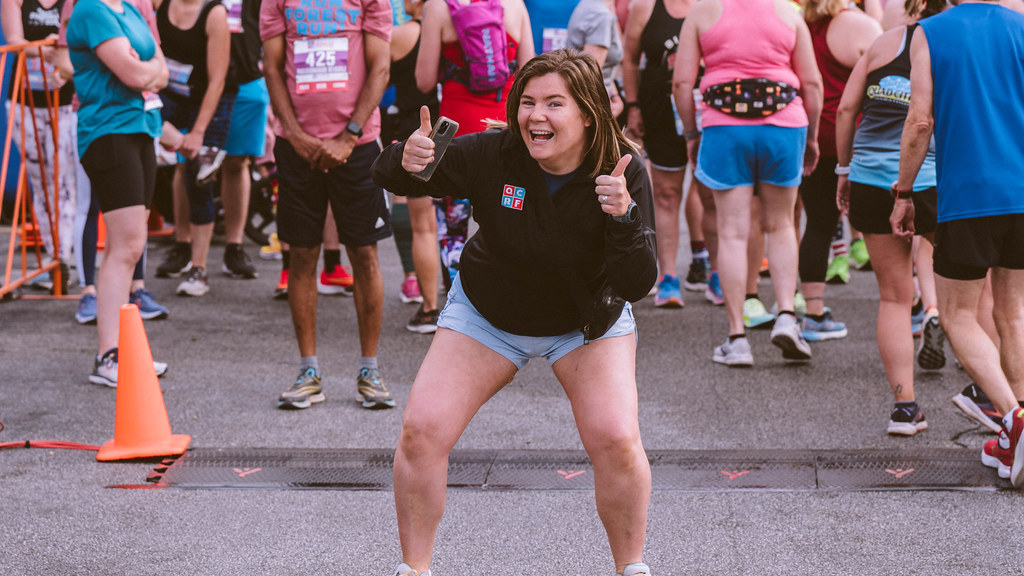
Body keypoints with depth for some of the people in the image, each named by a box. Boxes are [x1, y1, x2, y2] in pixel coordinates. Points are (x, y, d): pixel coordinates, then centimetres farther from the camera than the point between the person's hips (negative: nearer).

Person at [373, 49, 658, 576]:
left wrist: (624, 216, -45)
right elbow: (389, 179, -14)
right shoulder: (490, 155, -24)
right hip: (486, 313, 1)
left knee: (616, 441, -18)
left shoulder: (623, 171, -24)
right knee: (420, 431, -11)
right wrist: (405, 159, -38)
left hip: (586, 321, -1)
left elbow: (638, 285, -28)